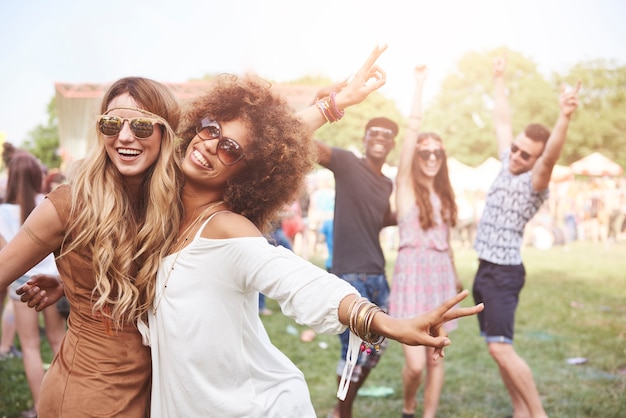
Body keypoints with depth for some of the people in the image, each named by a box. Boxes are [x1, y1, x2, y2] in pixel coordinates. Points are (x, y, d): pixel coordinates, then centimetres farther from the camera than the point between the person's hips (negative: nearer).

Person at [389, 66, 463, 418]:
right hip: (412, 274, -5)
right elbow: (413, 130, -12)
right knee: (415, 362, -9)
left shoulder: (443, 193, 13)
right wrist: (420, 85, -12)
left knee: (436, 359, 6)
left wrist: (456, 275, 24)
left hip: (440, 276, 5)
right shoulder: (406, 185, -3)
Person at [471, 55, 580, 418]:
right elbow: (502, 120, 20)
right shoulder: (508, 166, 8)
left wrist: (565, 118, -52)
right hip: (486, 270, 8)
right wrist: (499, 80, 28)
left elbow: (552, 157, -35)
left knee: (501, 348, -15)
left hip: (504, 273, -8)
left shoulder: (536, 182, -13)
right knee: (498, 348, 10)